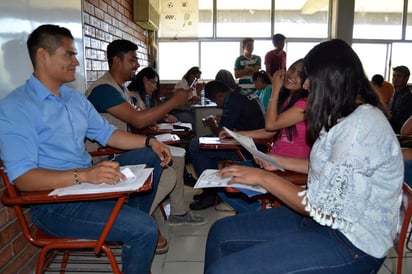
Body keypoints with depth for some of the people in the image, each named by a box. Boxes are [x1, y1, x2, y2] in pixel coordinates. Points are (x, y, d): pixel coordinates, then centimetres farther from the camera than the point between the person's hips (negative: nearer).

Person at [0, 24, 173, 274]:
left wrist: (149, 142, 2)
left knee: (151, 157, 6)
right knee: (145, 228, -22)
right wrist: (83, 175, -36)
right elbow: (22, 177, -23)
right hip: (53, 203, -8)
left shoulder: (76, 98, 11)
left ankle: (133, 225, 15)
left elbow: (106, 133, 16)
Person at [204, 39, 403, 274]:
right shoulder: (347, 116, 8)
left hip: (352, 242, -9)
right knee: (221, 232, 6)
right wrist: (280, 162, 13)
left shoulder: (362, 126, -24)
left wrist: (263, 177, -16)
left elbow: (319, 207, -25)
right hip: (329, 220, 10)